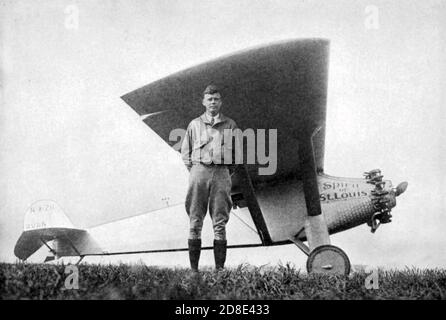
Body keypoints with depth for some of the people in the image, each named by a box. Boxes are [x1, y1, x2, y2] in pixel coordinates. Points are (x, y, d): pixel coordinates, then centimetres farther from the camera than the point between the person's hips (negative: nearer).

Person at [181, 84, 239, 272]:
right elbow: (185, 152, 14)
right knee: (195, 221, -2)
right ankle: (193, 268, 1)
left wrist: (227, 170, 8)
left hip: (221, 173, 0)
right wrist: (193, 170, 4)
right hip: (199, 171, 0)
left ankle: (220, 267, 2)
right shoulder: (195, 124, 11)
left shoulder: (230, 125, 12)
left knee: (220, 222, -1)